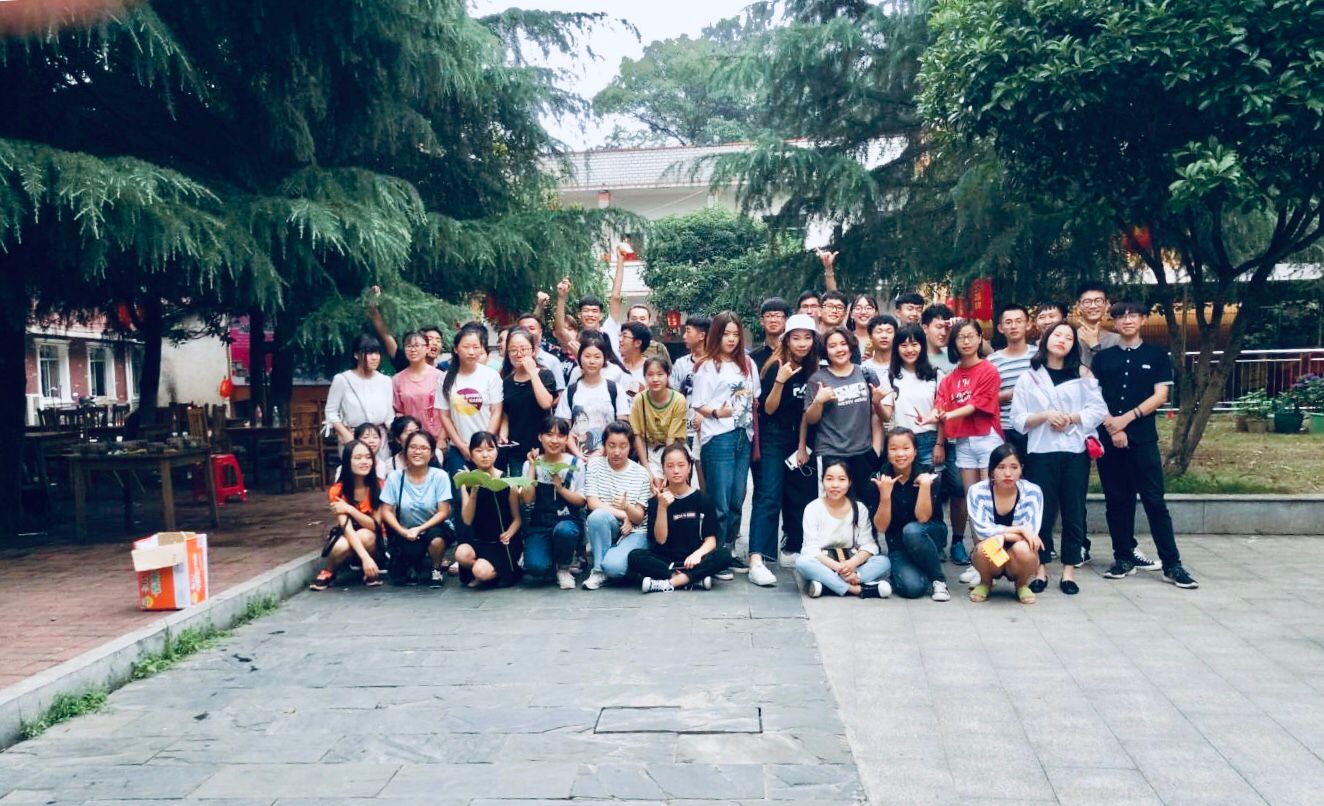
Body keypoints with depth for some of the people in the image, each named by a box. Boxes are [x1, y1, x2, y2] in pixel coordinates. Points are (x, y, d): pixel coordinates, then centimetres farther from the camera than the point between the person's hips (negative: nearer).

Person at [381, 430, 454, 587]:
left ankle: (437, 568, -2)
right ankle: (414, 565, 18)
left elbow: (444, 512, -12)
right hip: (405, 532, 1)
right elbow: (386, 512, -5)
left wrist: (419, 529, -23)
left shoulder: (440, 476, -11)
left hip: (433, 528, -1)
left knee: (436, 540, -36)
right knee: (399, 578, -20)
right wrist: (403, 532, -20)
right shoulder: (395, 477, -7)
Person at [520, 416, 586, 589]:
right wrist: (532, 467, -8)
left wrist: (560, 487, -16)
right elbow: (528, 499, -7)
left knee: (563, 530, -39)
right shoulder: (531, 464, 5)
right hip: (539, 524, 0)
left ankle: (563, 568, -6)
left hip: (568, 521, 0)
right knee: (536, 567, -28)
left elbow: (581, 501, -1)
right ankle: (548, 556, 12)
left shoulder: (576, 464, 1)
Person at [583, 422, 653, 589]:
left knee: (614, 566, -32)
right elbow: (593, 503, -10)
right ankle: (599, 570, -15)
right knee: (599, 515, -35)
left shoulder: (641, 473, -2)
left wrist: (627, 507, -30)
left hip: (634, 531, -1)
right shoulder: (595, 464, -1)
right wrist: (623, 516, -17)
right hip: (604, 529, 2)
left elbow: (639, 517, -8)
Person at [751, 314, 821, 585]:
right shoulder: (776, 367, -11)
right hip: (774, 438, -6)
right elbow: (768, 409, -12)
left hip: (800, 438, 6)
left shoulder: (813, 369, 5)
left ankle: (793, 549, 25)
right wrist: (779, 381, -25)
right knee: (769, 496, -13)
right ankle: (756, 560, -19)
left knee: (800, 495, 11)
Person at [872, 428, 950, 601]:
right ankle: (903, 570, 9)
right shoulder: (879, 479, -11)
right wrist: (885, 494, -29)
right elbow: (881, 527, -15)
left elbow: (922, 518, -23)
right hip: (898, 544, 0)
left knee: (911, 530, -36)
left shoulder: (928, 475, -14)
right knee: (912, 587, -27)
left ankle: (939, 580, -14)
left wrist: (925, 485, -33)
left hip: (930, 535, 0)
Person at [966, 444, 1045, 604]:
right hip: (992, 561, 0)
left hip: (1017, 564, 0)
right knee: (985, 547, -33)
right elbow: (982, 531, -22)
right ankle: (985, 583, 3)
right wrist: (1019, 529, -25)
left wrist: (1001, 535, -32)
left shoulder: (1032, 492, -13)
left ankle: (1022, 585, 3)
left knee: (1023, 548, -33)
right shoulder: (977, 491, -14)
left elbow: (1030, 534, -20)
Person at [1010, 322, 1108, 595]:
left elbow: (1098, 411, 1)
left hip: (1076, 451, 1)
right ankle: (1041, 569, 8)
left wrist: (1070, 418, -11)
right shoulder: (1029, 378, 8)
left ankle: (1069, 570, 11)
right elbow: (1018, 420, 2)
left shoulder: (1082, 375, 10)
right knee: (1042, 512, 0)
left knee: (1073, 512, 3)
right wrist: (1044, 416, -14)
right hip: (1040, 452, -1)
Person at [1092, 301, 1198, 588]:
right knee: (1116, 502, 6)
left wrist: (1126, 418, -11)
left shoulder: (1156, 355, 7)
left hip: (1143, 439, -2)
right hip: (1108, 438, 2)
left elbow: (1160, 396, -2)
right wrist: (1112, 427, -8)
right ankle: (1124, 557, 15)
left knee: (1155, 501, -5)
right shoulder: (1103, 358, 11)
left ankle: (1171, 564, -2)